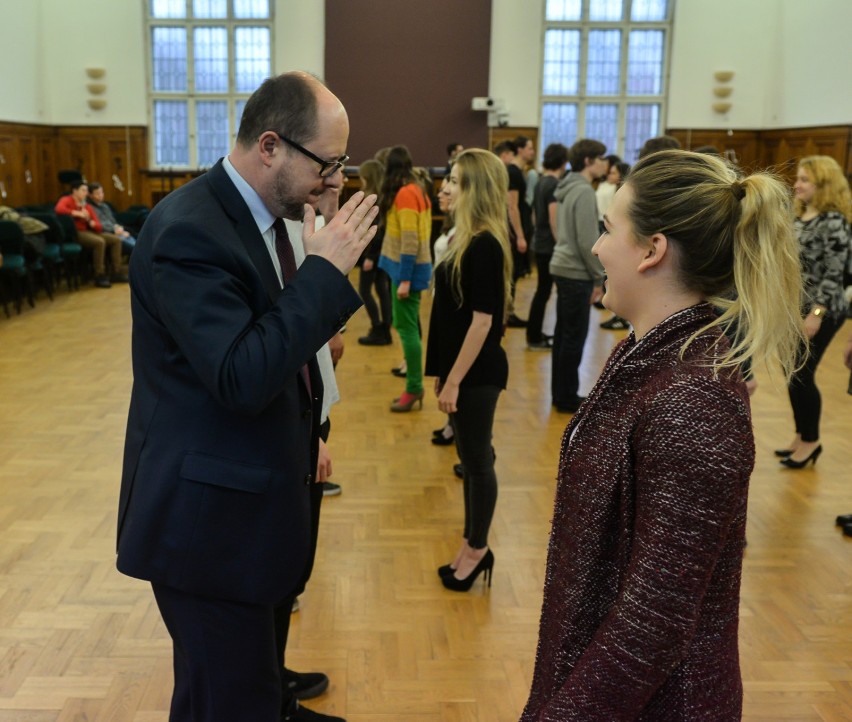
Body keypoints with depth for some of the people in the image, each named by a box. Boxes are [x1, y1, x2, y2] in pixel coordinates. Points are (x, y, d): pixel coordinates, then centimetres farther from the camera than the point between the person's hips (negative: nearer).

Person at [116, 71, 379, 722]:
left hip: (247, 499, 9)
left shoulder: (259, 215, 7)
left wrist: (303, 436, 15)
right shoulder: (188, 231, -23)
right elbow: (242, 377, -30)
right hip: (208, 517, -9)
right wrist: (326, 270, -25)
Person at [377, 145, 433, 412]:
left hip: (408, 268, -9)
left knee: (407, 327, -5)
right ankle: (414, 384, 16)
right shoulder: (416, 190, 11)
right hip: (411, 266, 9)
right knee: (407, 325, 11)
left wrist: (405, 278, -20)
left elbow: (410, 240, -20)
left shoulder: (404, 193, -15)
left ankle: (414, 388, 0)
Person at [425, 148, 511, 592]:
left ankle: (477, 550, 19)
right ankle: (471, 546, 29)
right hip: (463, 370, 9)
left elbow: (482, 321, -21)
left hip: (476, 374, -9)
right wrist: (444, 373, 16)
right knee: (471, 460, 17)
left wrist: (454, 380, -18)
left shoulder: (484, 245, -18)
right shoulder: (469, 241, 10)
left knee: (477, 462, 4)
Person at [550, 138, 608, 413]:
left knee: (563, 333, 14)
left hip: (563, 267, 10)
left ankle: (560, 393, 21)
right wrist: (598, 277, -11)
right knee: (574, 337, -2)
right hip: (576, 272, -10)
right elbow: (587, 241, -19)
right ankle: (567, 398, 6)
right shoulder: (584, 191, -16)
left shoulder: (569, 188, 12)